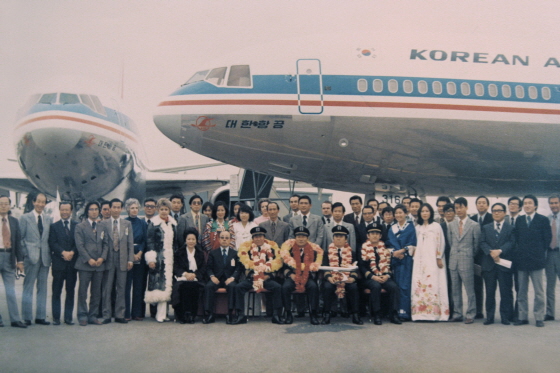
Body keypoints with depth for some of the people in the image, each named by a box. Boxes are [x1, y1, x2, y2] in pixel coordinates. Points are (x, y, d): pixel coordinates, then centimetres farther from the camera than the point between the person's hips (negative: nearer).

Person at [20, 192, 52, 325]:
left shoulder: (48, 219, 11)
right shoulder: (25, 218, 2)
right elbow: (20, 238, 0)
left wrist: (50, 253, 3)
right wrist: (24, 254, -8)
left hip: (45, 258, 4)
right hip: (31, 257, -4)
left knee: (42, 288, 7)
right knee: (28, 287, 0)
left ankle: (40, 317, 12)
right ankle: (27, 317, 6)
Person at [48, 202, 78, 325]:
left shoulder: (77, 226, 9)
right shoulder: (54, 226, 8)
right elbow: (52, 243, -2)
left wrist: (72, 252, -15)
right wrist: (63, 253, -16)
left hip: (72, 263, 1)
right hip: (58, 263, -1)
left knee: (70, 291, 4)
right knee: (56, 291, 2)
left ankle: (68, 317, 10)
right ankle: (56, 317, 8)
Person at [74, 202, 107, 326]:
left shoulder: (102, 227, 15)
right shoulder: (80, 227, 4)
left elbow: (105, 244, 10)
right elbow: (79, 245, -5)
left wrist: (102, 258, -7)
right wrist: (89, 259, -14)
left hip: (99, 264, 4)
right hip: (85, 264, -3)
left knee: (96, 292, 5)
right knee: (83, 291, -1)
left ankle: (93, 316, 12)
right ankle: (83, 316, 7)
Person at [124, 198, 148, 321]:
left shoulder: (142, 223, 10)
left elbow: (145, 240, 7)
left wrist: (140, 253, -8)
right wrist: (131, 255, -9)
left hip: (140, 256, 3)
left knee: (139, 285, 3)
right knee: (126, 285, -4)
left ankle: (137, 313, 8)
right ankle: (126, 313, 1)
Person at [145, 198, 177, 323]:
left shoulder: (173, 224, 13)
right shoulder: (153, 224, -3)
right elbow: (150, 242, -6)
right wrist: (151, 259, -13)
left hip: (170, 258, 5)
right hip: (158, 258, -5)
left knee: (167, 284, 4)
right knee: (159, 284, -7)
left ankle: (162, 313, 9)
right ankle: (161, 314, -3)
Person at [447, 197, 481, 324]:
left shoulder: (474, 225, -2)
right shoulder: (450, 225, 9)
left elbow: (476, 245, 2)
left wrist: (470, 256, 7)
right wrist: (454, 254, 10)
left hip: (467, 261, -4)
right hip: (453, 261, 4)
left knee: (470, 290, 1)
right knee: (455, 290, 9)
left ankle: (470, 315, 9)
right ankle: (457, 314, 16)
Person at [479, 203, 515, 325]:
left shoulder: (510, 228, 6)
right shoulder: (486, 228, 15)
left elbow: (512, 242, -6)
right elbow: (482, 243, 4)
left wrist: (500, 251, -20)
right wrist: (491, 252, -14)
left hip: (504, 264, -2)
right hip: (489, 264, 2)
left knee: (506, 291, 0)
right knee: (490, 292, 5)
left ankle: (506, 317, 7)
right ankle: (489, 317, 10)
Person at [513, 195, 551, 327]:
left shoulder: (543, 220, 0)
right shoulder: (519, 221, 10)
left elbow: (547, 239, -1)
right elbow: (517, 239, 10)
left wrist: (539, 252, 0)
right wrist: (519, 254, 0)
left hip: (536, 261, -3)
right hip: (521, 261, 4)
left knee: (539, 291, 3)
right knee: (522, 292, 7)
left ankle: (539, 318, 9)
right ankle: (523, 317, 13)